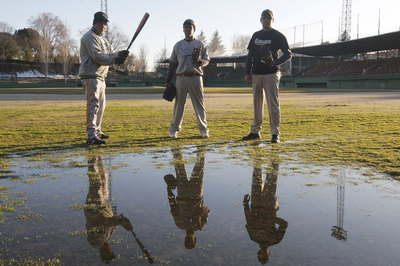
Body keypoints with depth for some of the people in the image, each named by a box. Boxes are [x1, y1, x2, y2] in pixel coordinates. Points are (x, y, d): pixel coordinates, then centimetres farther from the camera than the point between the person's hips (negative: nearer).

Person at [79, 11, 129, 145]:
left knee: (101, 105, 16)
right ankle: (91, 135, -15)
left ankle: (97, 131, 28)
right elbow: (97, 56, -20)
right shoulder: (90, 37, -9)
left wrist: (120, 54, -8)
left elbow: (110, 53, 13)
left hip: (101, 77, 10)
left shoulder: (102, 38, 21)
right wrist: (115, 60, -22)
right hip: (91, 76, -10)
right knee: (93, 105, -14)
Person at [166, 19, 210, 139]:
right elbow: (172, 63, 12)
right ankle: (174, 129, 9)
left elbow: (207, 60, 7)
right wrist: (168, 80, 6)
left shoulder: (200, 44, 10)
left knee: (199, 103, 1)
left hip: (196, 77, -1)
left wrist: (199, 60, -16)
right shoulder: (178, 45, 13)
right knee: (179, 103, 2)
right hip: (181, 78, 1)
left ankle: (203, 129, 8)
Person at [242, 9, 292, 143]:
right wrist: (247, 72, 9)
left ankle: (275, 133, -1)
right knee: (257, 103, 9)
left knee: (273, 104, -7)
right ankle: (255, 132, 17)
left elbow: (288, 54, -1)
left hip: (271, 74, -5)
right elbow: (250, 55, 18)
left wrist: (275, 63, -19)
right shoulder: (256, 35, 17)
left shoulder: (278, 36, 1)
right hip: (256, 74, 5)